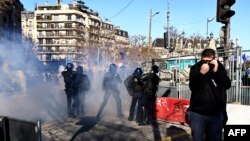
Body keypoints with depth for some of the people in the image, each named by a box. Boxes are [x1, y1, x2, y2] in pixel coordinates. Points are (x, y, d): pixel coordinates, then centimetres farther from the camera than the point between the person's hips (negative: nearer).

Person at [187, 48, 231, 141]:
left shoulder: (220, 68, 3)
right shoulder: (195, 68, -3)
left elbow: (227, 85, -8)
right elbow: (192, 87, -13)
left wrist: (217, 71, -18)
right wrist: (201, 73, -24)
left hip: (216, 114, 2)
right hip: (197, 113, -2)